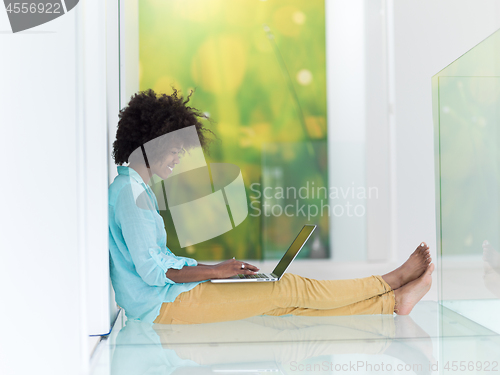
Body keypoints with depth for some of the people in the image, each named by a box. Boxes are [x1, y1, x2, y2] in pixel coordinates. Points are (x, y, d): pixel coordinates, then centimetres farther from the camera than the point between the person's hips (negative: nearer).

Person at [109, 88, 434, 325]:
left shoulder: (136, 189, 16)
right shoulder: (130, 192, -16)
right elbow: (151, 270, -21)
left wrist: (216, 268, 9)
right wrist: (215, 271, -12)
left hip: (167, 296, 9)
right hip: (163, 305, -9)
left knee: (284, 303, 1)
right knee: (289, 289, -8)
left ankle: (392, 303, 0)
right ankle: (391, 282, 2)